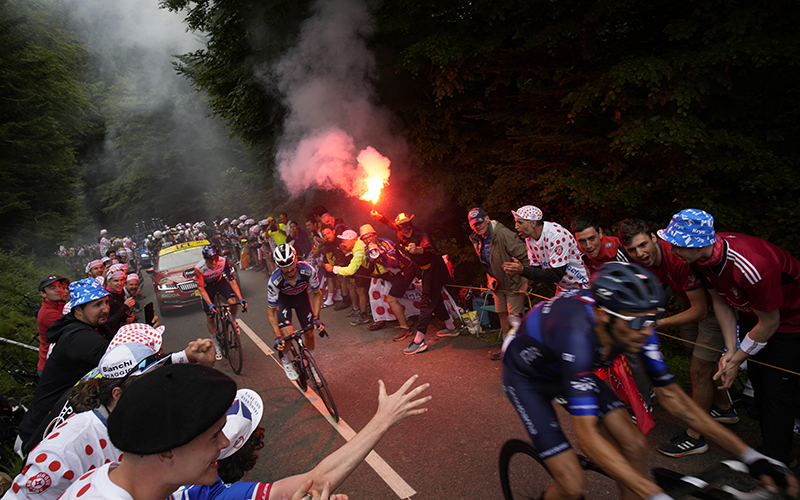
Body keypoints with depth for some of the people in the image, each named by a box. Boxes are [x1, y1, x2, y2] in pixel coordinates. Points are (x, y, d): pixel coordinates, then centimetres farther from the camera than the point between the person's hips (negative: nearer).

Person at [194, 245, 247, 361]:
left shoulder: (223, 262, -30)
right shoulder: (198, 268, -32)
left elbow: (232, 280, -25)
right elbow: (201, 288, -26)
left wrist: (240, 298, -33)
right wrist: (210, 304, -40)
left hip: (220, 282, 1)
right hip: (207, 287, -1)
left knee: (233, 302, -25)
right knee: (209, 318, -2)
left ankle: (234, 321, 9)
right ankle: (216, 345, 17)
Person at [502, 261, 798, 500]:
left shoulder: (636, 326, -20)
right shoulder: (577, 335, -42)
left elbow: (670, 394, -9)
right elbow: (587, 435, -40)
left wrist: (750, 456, -11)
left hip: (566, 369, 6)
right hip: (526, 375, -6)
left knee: (633, 446, -7)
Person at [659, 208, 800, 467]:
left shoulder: (752, 267, -41)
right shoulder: (703, 255, -19)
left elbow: (770, 323, -25)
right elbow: (720, 301, -5)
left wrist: (736, 361, -14)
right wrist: (730, 351, -8)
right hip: (752, 312, 7)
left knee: (777, 393, -4)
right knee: (756, 379, 15)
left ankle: (775, 463, 11)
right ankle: (768, 445, 32)